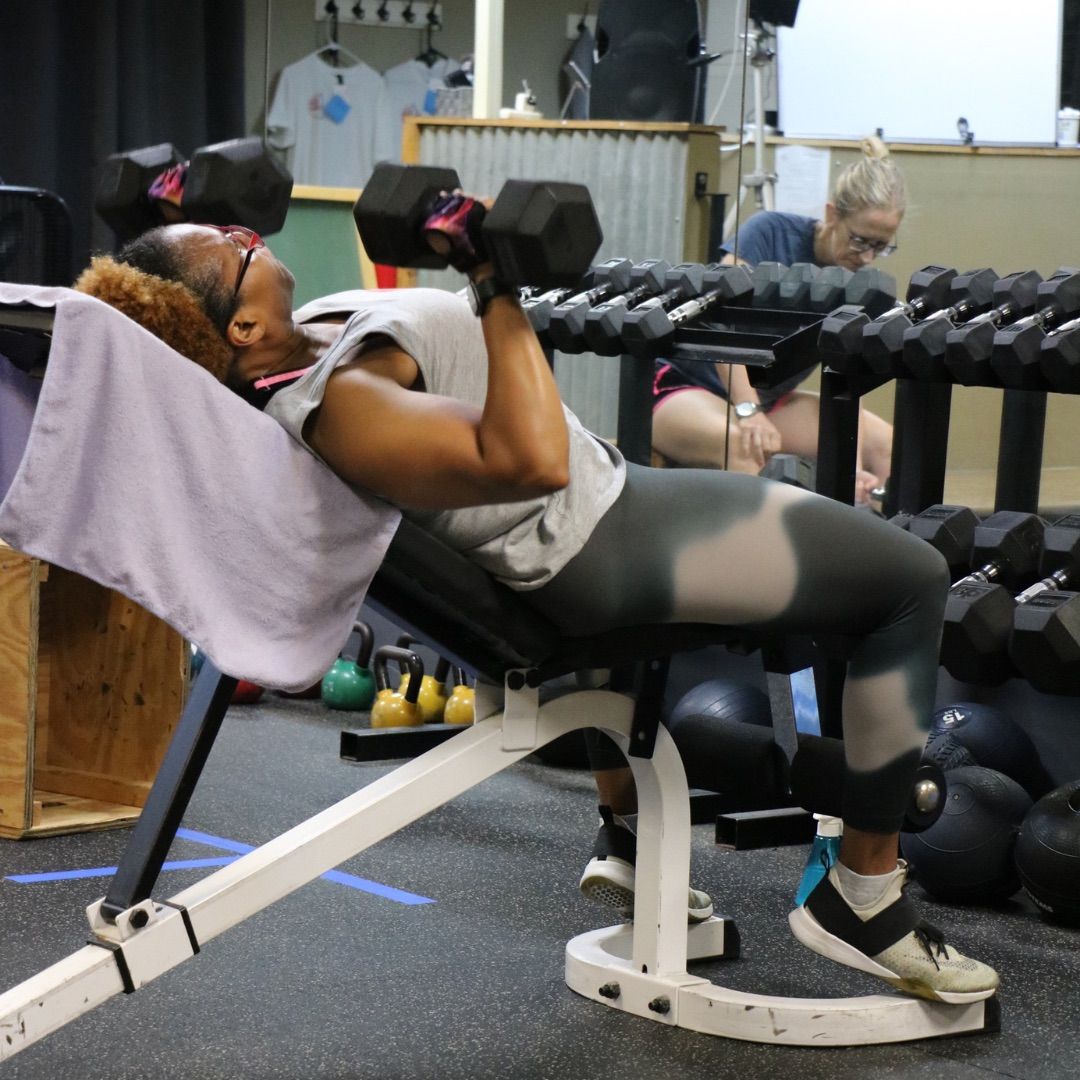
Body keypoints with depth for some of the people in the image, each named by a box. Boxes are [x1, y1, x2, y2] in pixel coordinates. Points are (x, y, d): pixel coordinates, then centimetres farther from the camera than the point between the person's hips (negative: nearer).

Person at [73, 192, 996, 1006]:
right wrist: (495, 284, -39)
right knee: (913, 579, -4)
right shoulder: (333, 405, -34)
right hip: (604, 537, -10)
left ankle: (625, 838, 42)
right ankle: (864, 901, 3)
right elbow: (531, 460, -44)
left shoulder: (284, 347, -7)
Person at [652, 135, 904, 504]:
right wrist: (748, 411, -39)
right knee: (744, 446, -38)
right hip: (687, 384, -6)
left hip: (770, 399, 6)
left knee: (885, 444, -6)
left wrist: (853, 469, -27)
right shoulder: (772, 232, -16)